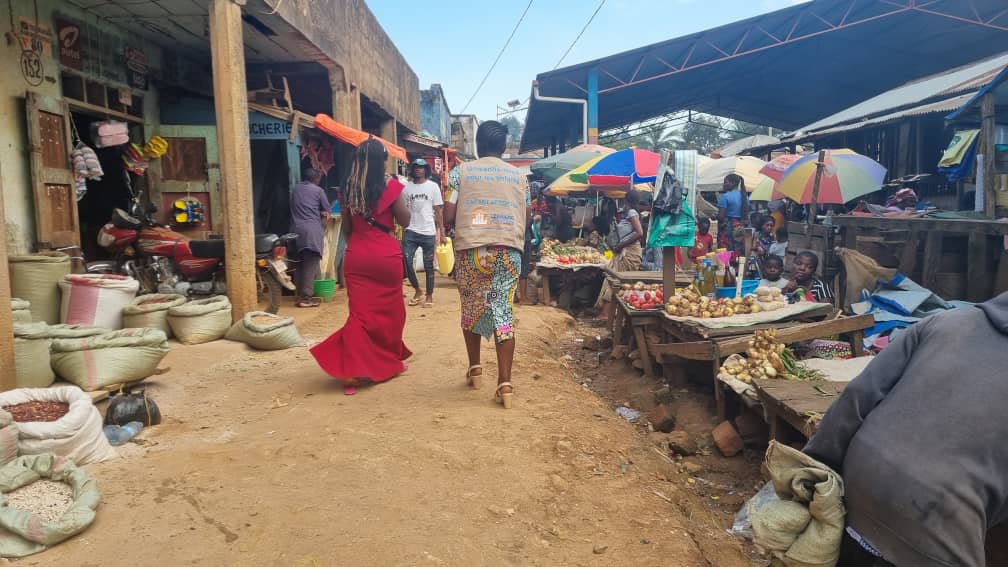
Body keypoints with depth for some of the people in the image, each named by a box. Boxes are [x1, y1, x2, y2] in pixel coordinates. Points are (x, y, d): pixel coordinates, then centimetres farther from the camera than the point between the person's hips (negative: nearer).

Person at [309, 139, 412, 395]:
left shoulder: (349, 188, 5)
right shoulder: (391, 185, -6)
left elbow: (346, 227, 12)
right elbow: (405, 221, 0)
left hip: (356, 256, 3)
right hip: (387, 256, -3)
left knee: (360, 312, 3)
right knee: (390, 310, 13)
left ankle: (351, 373, -4)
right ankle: (391, 361, 29)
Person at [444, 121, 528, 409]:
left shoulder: (461, 171, 5)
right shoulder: (518, 175, 11)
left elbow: (448, 215, -2)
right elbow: (525, 218, 13)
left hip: (471, 249, -1)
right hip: (509, 250, 1)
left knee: (471, 307, 17)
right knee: (503, 311, 0)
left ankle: (475, 368, 27)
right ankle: (505, 384, -5)